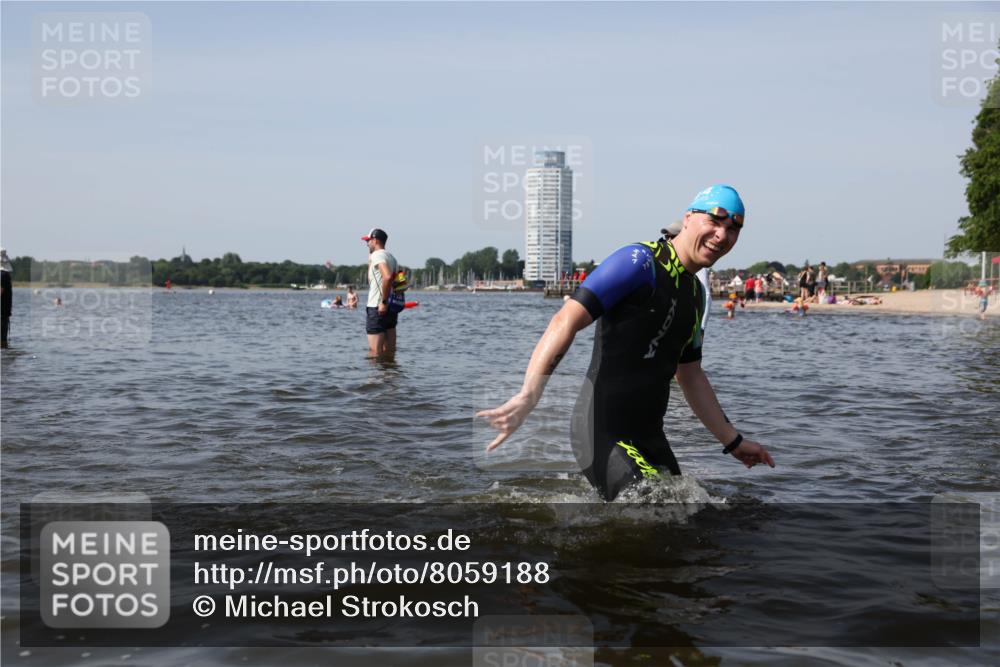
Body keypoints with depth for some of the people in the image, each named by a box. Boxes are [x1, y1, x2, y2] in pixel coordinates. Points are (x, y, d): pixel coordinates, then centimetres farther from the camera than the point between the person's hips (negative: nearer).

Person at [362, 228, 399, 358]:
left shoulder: (377, 255, -11)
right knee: (389, 352, 10)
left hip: (377, 308, -9)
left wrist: (383, 302, -23)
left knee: (375, 352, -7)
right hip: (392, 308, 9)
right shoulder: (391, 256, 18)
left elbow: (387, 277, -27)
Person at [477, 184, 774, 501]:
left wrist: (733, 441, 28)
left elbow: (690, 377, 25)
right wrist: (528, 396, -36)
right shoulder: (640, 262, -12)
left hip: (649, 436, 9)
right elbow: (566, 321, -23)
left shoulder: (695, 293, 16)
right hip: (603, 434, -9)